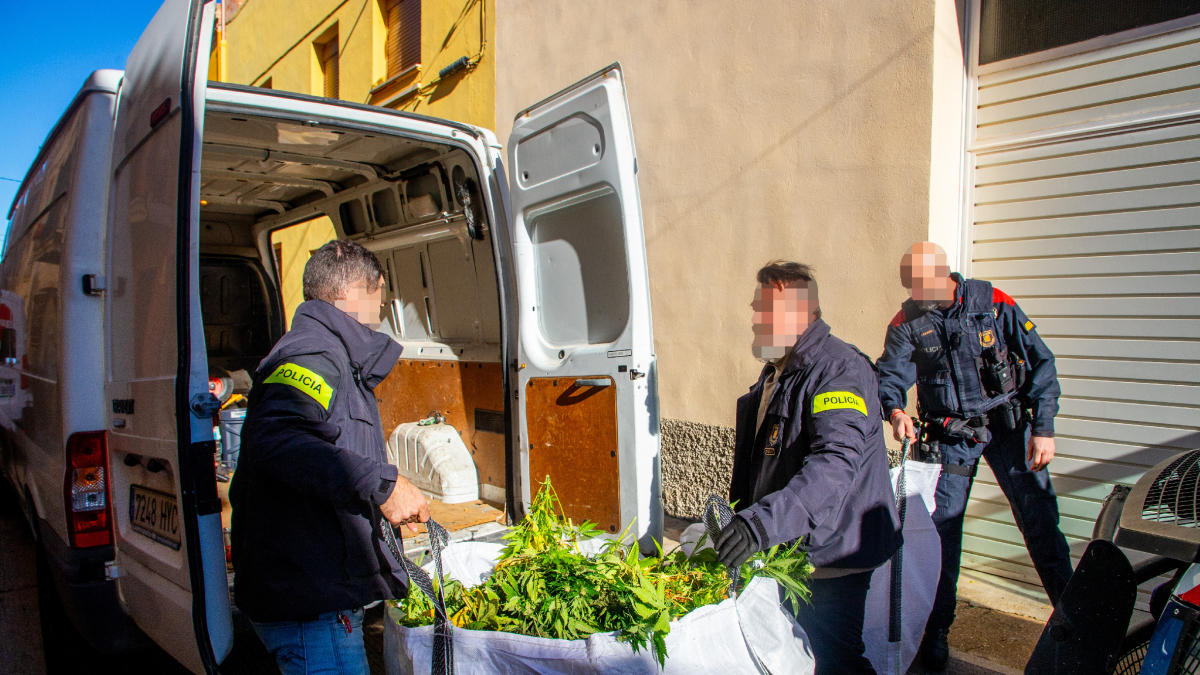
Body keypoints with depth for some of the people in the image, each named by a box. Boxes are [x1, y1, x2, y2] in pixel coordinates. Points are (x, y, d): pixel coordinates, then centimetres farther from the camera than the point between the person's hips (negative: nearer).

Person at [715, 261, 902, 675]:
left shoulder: (840, 369, -20)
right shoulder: (775, 370, 12)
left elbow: (835, 464, -35)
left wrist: (762, 523, -44)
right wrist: (739, 516, 20)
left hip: (831, 552, -9)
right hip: (788, 549, 9)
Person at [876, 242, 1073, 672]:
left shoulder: (994, 304, -6)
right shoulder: (908, 322, -3)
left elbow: (1039, 363, -3)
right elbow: (890, 374, -9)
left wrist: (1043, 428, -8)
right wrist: (895, 410, -31)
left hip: (1006, 425, 0)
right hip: (951, 434, 1)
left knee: (1039, 517, -2)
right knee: (942, 527, 2)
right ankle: (937, 629, 15)